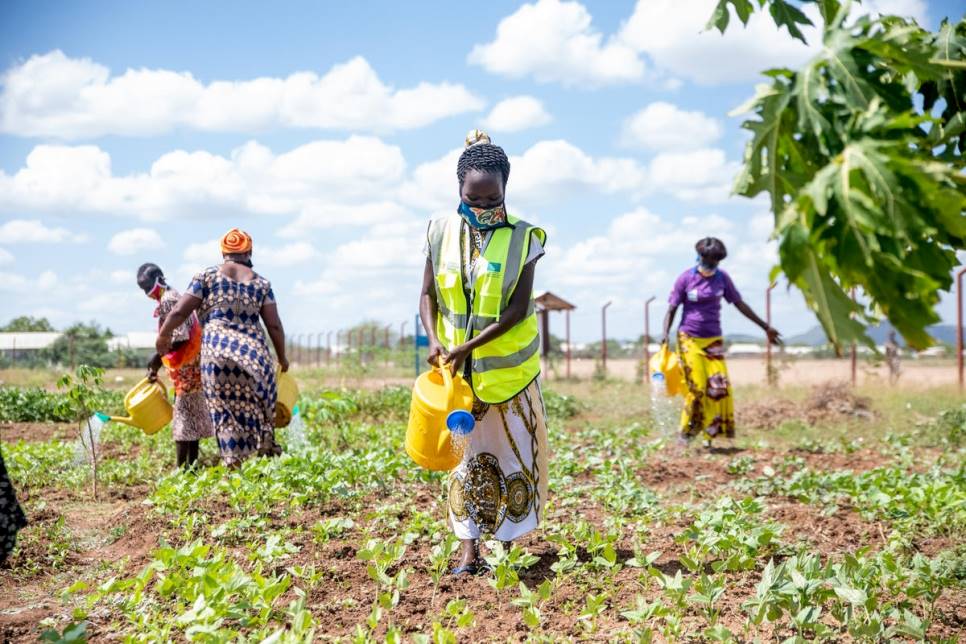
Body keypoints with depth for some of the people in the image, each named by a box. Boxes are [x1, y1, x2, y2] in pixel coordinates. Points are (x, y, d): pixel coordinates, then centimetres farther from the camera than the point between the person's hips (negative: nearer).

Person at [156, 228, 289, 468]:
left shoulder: (206, 277, 7)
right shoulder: (261, 283, 11)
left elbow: (179, 311, 4)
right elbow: (274, 326, 8)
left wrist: (163, 335, 21)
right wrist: (282, 357, 20)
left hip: (216, 353, -1)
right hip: (254, 353, 1)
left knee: (225, 413, 3)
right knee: (256, 410, 14)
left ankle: (235, 465, 1)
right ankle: (266, 450, 16)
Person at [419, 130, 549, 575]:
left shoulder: (522, 237, -8)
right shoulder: (442, 233, -1)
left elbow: (518, 308, -12)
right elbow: (428, 294, 4)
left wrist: (468, 346, -20)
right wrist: (434, 339, -15)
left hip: (509, 367, -2)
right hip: (457, 368, 2)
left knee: (513, 451, 7)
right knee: (468, 454, 6)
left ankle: (510, 540, 21)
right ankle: (469, 551, 10)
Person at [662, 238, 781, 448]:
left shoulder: (722, 278, 5)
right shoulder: (686, 278, -4)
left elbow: (740, 304, 11)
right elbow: (672, 309, -3)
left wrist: (766, 327, 12)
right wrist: (666, 333, -20)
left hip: (714, 340, 3)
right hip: (689, 340, -3)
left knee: (719, 386, -7)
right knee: (697, 387, -10)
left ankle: (711, 433, 1)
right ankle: (687, 432, 4)